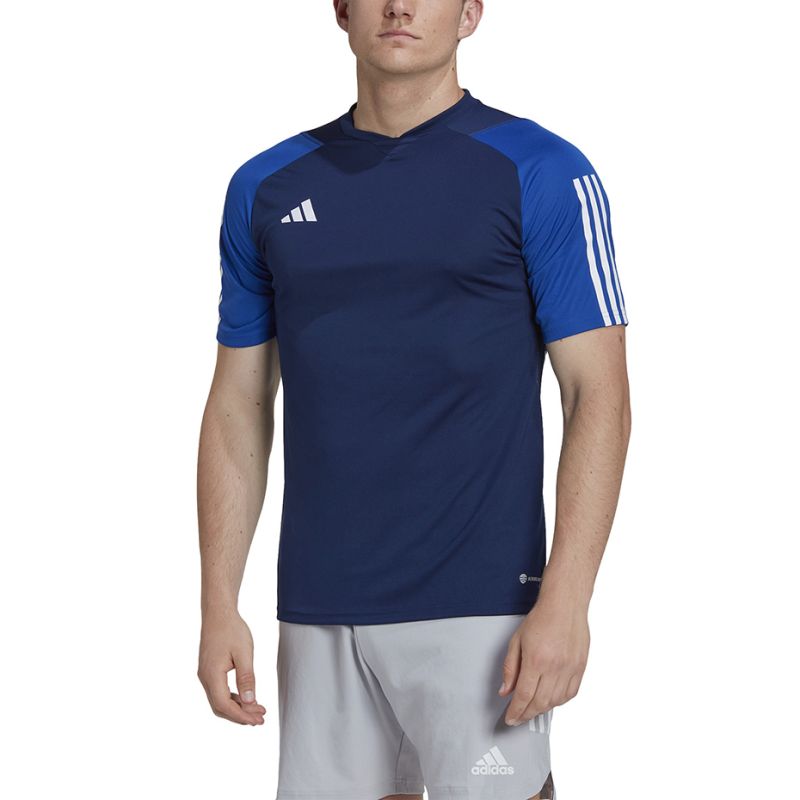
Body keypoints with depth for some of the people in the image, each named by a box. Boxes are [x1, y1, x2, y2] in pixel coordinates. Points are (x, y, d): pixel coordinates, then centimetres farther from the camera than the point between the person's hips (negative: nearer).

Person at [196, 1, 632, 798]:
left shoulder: (542, 173, -3)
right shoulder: (266, 188, 9)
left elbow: (598, 395, -6)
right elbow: (238, 406, 12)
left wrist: (564, 602, -15)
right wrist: (218, 606, 5)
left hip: (477, 612, -4)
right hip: (316, 617, 4)